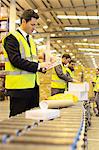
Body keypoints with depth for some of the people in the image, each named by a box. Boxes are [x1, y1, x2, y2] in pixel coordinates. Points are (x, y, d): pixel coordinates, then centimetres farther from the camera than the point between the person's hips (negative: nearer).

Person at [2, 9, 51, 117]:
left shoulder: (31, 40, 19)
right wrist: (38, 66, -19)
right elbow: (15, 60, -19)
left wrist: (43, 65, 2)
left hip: (33, 85, 8)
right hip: (19, 86, -8)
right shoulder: (12, 38, -7)